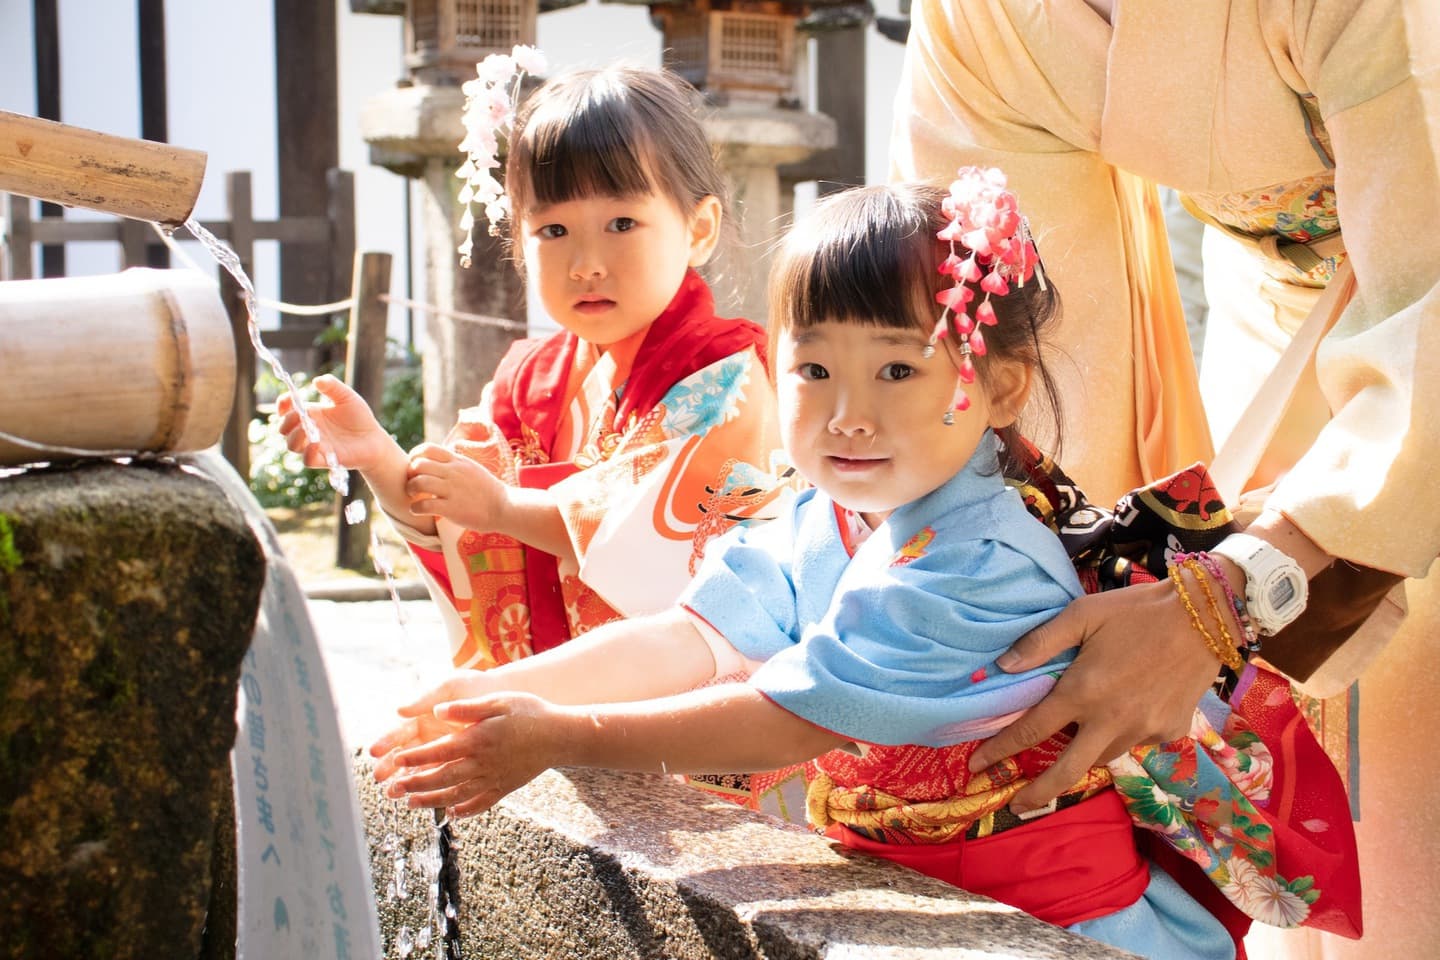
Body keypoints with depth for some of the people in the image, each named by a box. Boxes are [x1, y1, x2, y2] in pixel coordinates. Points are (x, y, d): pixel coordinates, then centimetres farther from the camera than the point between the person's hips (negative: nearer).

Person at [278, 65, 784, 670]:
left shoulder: (721, 378, -8)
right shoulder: (532, 377, 12)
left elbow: (658, 541, -18)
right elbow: (444, 522, 8)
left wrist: (502, 506, -11)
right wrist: (379, 460, -11)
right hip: (542, 677, 7)